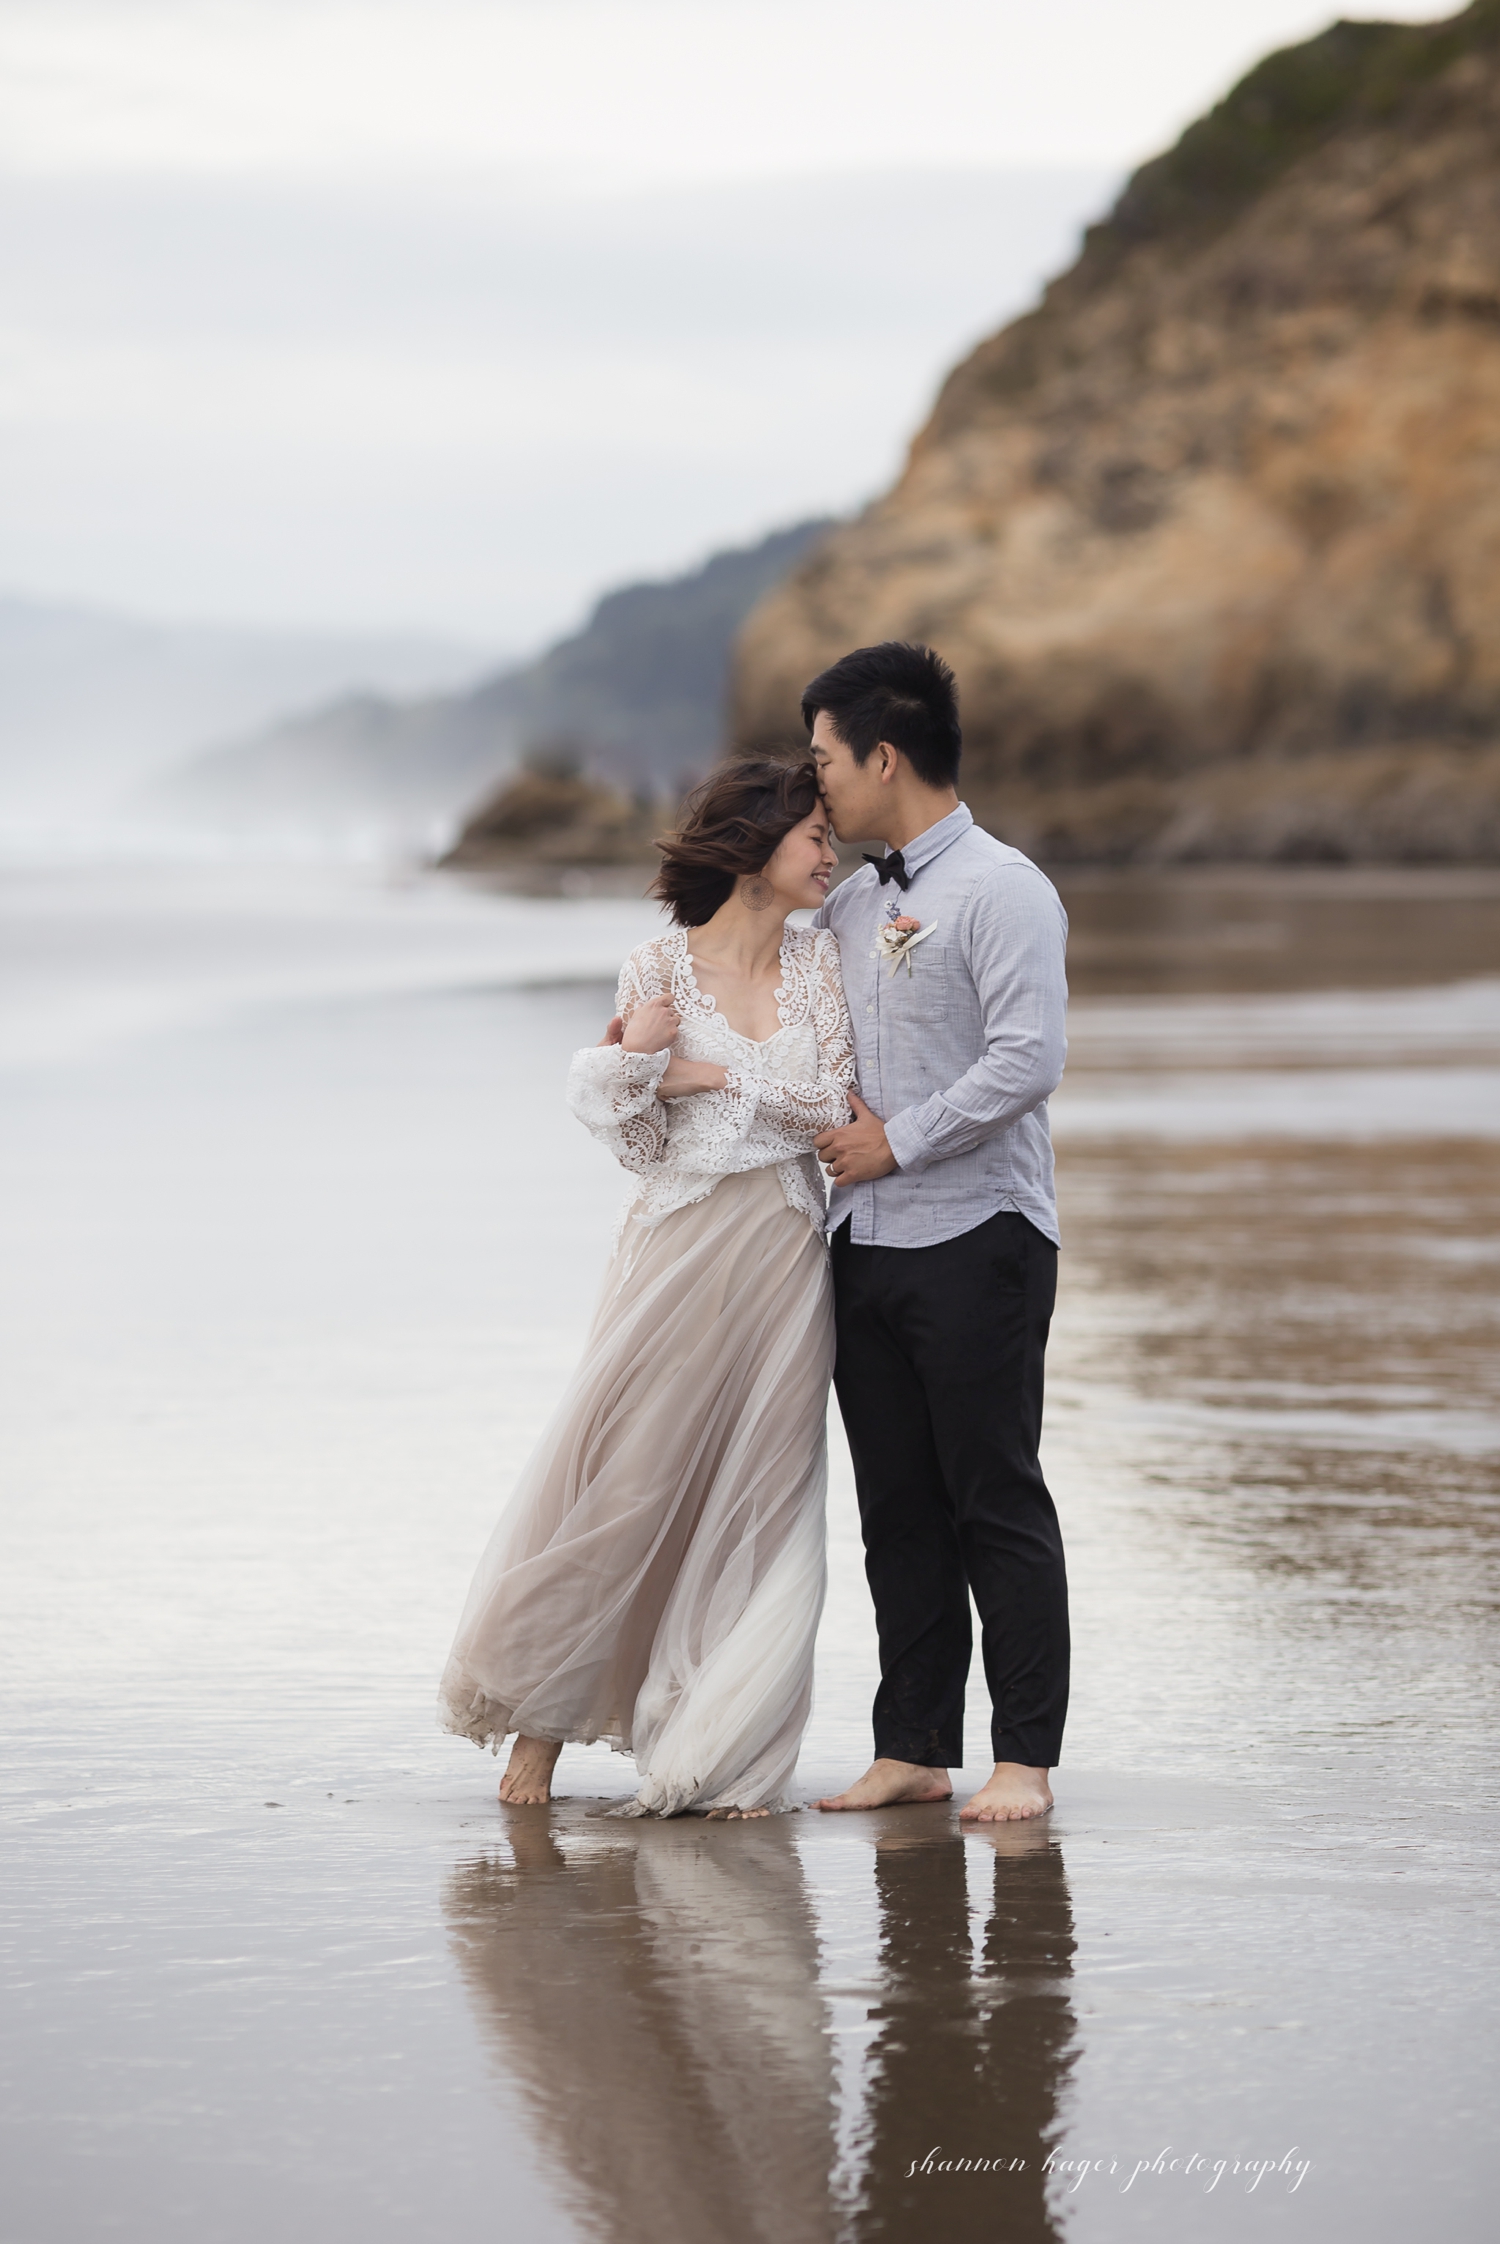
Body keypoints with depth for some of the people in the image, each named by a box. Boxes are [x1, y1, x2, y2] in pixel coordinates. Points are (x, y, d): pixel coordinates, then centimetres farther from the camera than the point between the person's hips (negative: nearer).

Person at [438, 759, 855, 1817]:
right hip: (678, 1245, -2)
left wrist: (708, 1073, -7)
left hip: (782, 1255, 2)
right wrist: (634, 1059, -18)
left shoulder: (820, 958, 7)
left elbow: (832, 1106, -1)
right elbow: (642, 1143, -1)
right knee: (617, 1481, -2)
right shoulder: (659, 967, 0)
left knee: (757, 1502, 0)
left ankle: (721, 1760, 6)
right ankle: (543, 1716, 16)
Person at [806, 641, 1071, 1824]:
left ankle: (1027, 1757, -1)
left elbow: (1029, 1059, -18)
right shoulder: (848, 907, 16)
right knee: (898, 1509, 8)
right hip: (865, 1240, 7)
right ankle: (913, 1747, 13)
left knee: (997, 1502, -5)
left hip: (975, 1238, -7)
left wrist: (897, 1141, -13)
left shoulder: (1001, 889, -8)